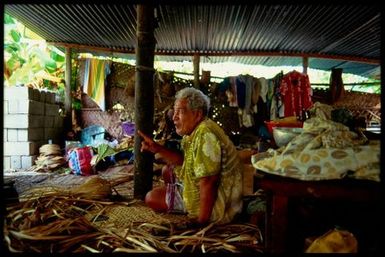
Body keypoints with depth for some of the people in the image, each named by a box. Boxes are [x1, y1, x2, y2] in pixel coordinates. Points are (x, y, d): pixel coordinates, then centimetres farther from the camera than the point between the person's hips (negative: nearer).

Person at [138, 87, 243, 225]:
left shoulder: (205, 134, -28)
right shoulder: (195, 131, 3)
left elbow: (208, 182, -30)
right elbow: (184, 160, 10)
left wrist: (201, 222, -23)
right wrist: (157, 148, -2)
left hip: (217, 204, -10)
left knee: (151, 198, -6)